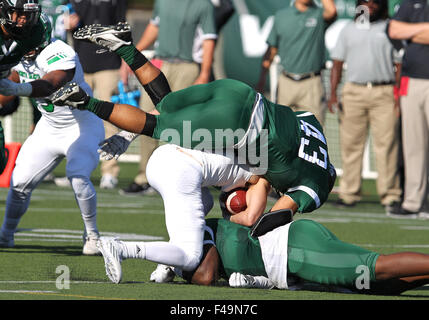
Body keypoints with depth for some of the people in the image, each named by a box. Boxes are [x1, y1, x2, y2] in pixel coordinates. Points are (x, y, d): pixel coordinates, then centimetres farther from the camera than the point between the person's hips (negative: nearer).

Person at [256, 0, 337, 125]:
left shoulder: (319, 14, 0)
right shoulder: (281, 15, 10)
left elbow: (331, 12, -27)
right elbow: (272, 49, 13)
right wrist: (261, 80, 8)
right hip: (286, 82, 3)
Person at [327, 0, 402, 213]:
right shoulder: (348, 30, 16)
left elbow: (399, 65, 6)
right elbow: (337, 63, 14)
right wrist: (333, 93, 3)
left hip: (384, 92, -2)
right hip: (353, 90, 2)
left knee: (386, 145, -7)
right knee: (350, 144, 1)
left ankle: (390, 195, -5)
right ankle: (349, 193, 8)